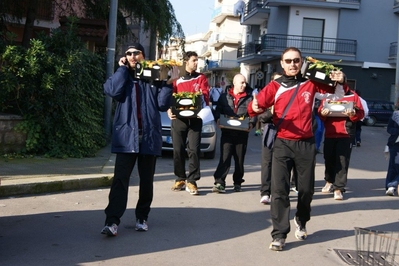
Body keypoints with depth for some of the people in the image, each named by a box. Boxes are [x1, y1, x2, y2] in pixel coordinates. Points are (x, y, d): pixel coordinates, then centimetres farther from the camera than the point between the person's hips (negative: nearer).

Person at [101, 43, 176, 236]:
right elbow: (114, 91, -12)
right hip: (127, 135, -1)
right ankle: (112, 221, -13)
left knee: (146, 180, 10)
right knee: (120, 179, -10)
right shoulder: (122, 76, 11)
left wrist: (169, 83, -6)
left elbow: (163, 105, 1)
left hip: (149, 136, 1)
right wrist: (123, 68, -4)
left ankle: (142, 217, 23)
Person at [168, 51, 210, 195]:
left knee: (194, 149, -6)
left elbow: (205, 96, 1)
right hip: (178, 118, 1)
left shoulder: (201, 78, 10)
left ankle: (191, 181, -3)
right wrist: (169, 110, -11)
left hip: (195, 118, 0)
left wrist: (201, 95, -21)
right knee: (178, 150, 5)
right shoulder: (176, 79, 8)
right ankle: (180, 179, 17)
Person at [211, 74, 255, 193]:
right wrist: (218, 120, -8)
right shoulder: (224, 97, 9)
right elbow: (218, 111, 11)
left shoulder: (249, 98, 7)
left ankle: (237, 182, 22)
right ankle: (220, 182, -12)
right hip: (227, 132, -1)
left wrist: (251, 124, -13)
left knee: (240, 159, 9)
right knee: (225, 157, -9)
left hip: (242, 134, 1)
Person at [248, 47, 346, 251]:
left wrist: (339, 82, -6)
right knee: (279, 189, -8)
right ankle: (279, 235, 1)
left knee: (307, 188, 12)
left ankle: (301, 221, 40)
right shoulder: (275, 86, -1)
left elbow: (336, 95, 15)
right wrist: (254, 108, -33)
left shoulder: (311, 83, 4)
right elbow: (257, 104, -10)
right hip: (282, 144, -2)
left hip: (306, 144, 2)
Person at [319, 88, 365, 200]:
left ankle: (338, 188, -5)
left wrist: (353, 114, -20)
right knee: (329, 158, 11)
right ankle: (329, 181, 34)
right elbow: (320, 111, 7)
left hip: (346, 134, -3)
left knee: (342, 160, -7)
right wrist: (322, 113, -15)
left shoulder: (353, 95, 3)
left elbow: (361, 113, 0)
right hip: (329, 133, 3)